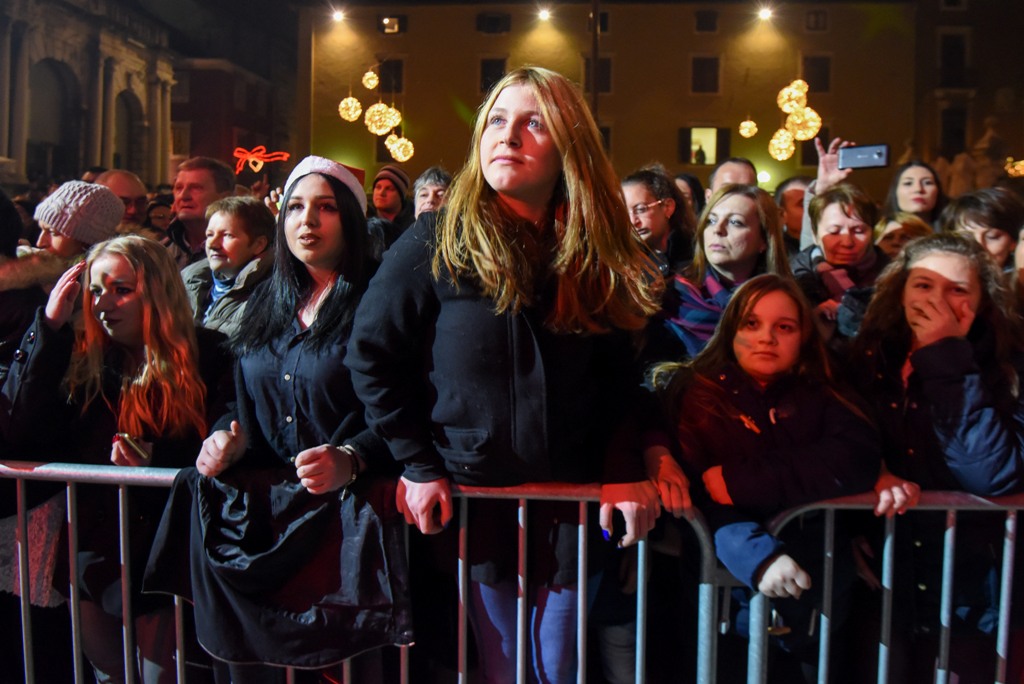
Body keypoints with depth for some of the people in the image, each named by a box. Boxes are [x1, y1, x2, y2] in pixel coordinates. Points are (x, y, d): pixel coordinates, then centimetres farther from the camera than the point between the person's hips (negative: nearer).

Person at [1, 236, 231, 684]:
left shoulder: (203, 360, -2)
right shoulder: (82, 360, 9)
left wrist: (155, 461, -19)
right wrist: (49, 326, -2)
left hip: (165, 538, -3)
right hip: (93, 538, 4)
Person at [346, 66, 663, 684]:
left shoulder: (604, 255, 0)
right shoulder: (439, 245, -10)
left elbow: (623, 379, 4)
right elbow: (372, 354, -5)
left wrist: (627, 470, -7)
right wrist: (418, 464, -9)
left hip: (574, 498, 2)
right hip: (473, 495, -2)